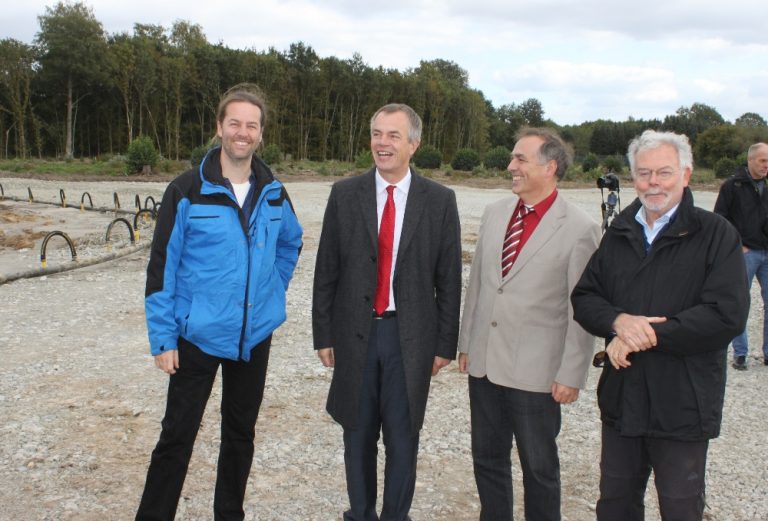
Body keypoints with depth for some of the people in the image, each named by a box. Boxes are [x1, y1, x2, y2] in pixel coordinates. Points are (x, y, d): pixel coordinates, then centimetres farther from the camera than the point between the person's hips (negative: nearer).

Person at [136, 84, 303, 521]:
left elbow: (291, 242, 22)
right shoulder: (188, 191, -9)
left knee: (241, 433, 15)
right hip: (198, 336, -4)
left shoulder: (274, 193, 3)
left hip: (255, 335, 4)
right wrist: (163, 337, -11)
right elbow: (163, 265, -8)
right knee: (177, 436, 0)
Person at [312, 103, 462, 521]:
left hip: (411, 336, -1)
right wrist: (324, 334, 1)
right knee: (358, 432, 14)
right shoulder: (345, 194, 1)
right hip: (355, 333, 2)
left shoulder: (439, 200, -2)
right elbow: (326, 271, 3)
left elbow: (449, 279, 0)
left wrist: (445, 343, -1)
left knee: (402, 436, 9)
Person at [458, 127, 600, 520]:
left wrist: (572, 375, -10)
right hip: (484, 364, 6)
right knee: (487, 458, 17)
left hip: (536, 371, -5)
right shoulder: (495, 213, 6)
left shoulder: (579, 229, -11)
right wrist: (465, 343, 12)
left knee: (539, 466, 11)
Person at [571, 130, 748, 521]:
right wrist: (618, 321, -15)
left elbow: (727, 315, -18)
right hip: (621, 400, 5)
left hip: (683, 404, -4)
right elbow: (583, 297, 7)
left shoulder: (715, 234, -8)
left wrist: (647, 336, -18)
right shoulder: (619, 234, 9)